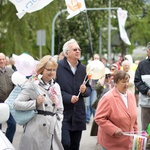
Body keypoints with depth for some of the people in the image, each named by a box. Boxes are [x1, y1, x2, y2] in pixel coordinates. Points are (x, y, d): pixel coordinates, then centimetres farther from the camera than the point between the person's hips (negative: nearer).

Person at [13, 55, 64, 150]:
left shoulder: (56, 86, 14)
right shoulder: (32, 85, -3)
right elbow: (16, 104, -7)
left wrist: (58, 128, 9)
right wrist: (35, 103, -15)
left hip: (53, 132, 5)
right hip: (36, 132, -5)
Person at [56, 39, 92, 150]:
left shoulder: (83, 69, 11)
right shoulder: (58, 67, -8)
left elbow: (89, 89, 17)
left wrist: (84, 90, -6)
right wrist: (69, 98, -17)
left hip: (78, 115, 6)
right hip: (62, 113, -6)